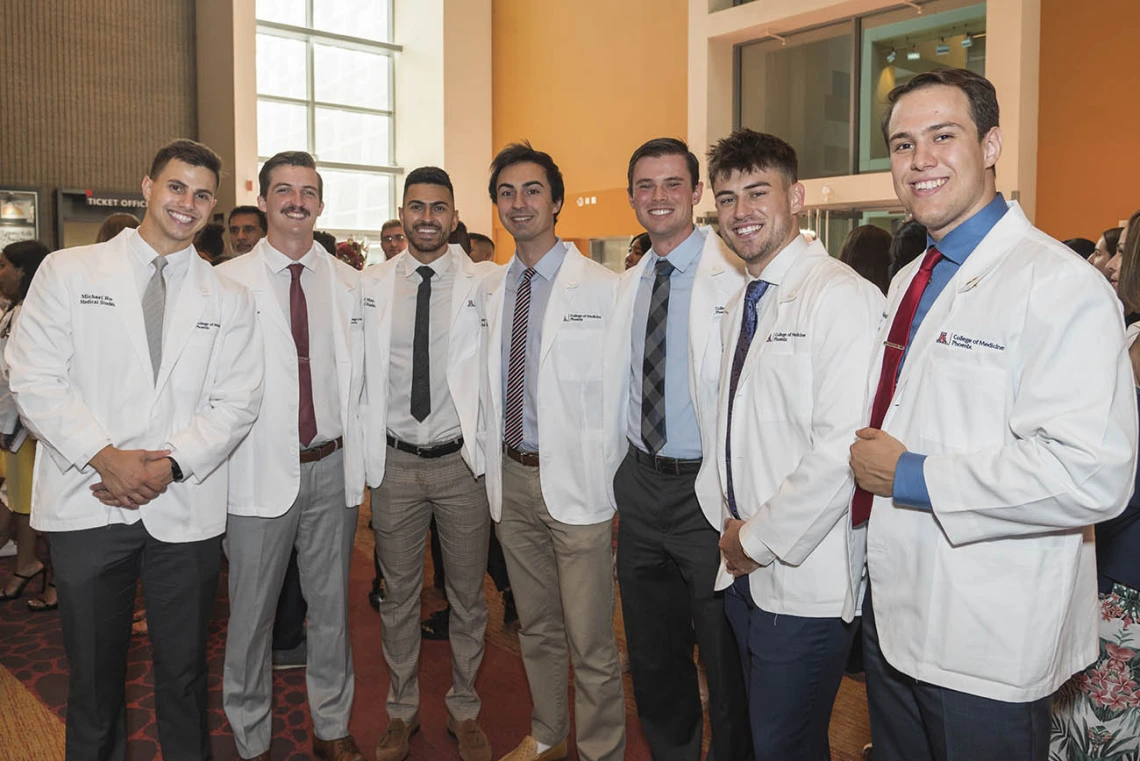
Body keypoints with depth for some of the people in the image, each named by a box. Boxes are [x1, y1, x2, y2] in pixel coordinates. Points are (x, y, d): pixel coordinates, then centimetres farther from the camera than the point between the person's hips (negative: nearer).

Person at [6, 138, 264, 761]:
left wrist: (170, 464, -12)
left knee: (184, 674, 12)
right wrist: (107, 457, -14)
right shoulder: (67, 271, 4)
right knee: (93, 675, 13)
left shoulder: (229, 300, 7)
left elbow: (237, 401, 1)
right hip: (88, 504, -1)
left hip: (185, 509, 1)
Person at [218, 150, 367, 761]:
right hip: (261, 472, -2)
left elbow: (360, 378, 10)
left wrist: (359, 459, 5)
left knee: (331, 606, 14)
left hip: (333, 469, 3)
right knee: (251, 614, 9)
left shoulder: (349, 283, 7)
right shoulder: (227, 281, -2)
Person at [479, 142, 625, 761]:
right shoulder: (488, 291, 9)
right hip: (511, 477, 6)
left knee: (590, 641, 3)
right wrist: (492, 463, 11)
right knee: (535, 627, 21)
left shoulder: (605, 288, -9)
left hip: (576, 480, -5)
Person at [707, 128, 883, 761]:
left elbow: (842, 447, -24)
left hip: (807, 583, -8)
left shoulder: (841, 296, -16)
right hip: (746, 569, 8)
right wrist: (736, 531, 6)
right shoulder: (742, 306, 13)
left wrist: (761, 539, -15)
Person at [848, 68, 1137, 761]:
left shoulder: (1058, 285, -17)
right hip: (894, 614, 8)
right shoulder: (911, 282, 10)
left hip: (985, 646, -8)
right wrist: (870, 463, 3)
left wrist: (912, 476, -21)